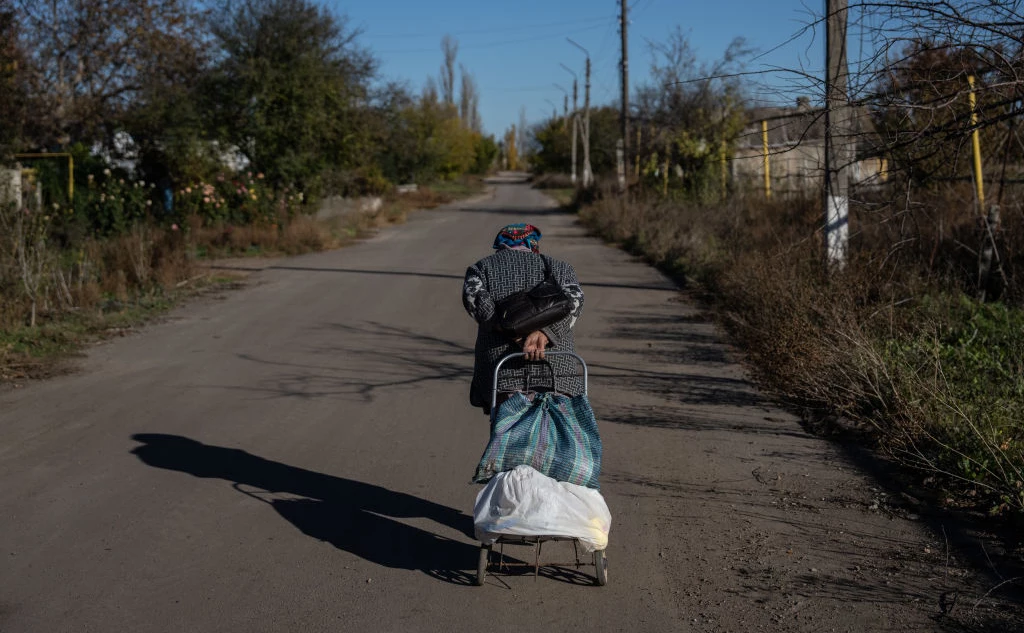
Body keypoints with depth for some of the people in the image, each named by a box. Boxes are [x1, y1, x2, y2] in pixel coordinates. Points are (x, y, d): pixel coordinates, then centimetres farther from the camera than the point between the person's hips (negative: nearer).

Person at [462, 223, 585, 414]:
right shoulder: (559, 268, 21)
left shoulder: (482, 268, 17)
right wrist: (543, 334, -18)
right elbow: (573, 299, -2)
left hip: (502, 377, -1)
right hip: (558, 374, 1)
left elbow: (476, 299, -5)